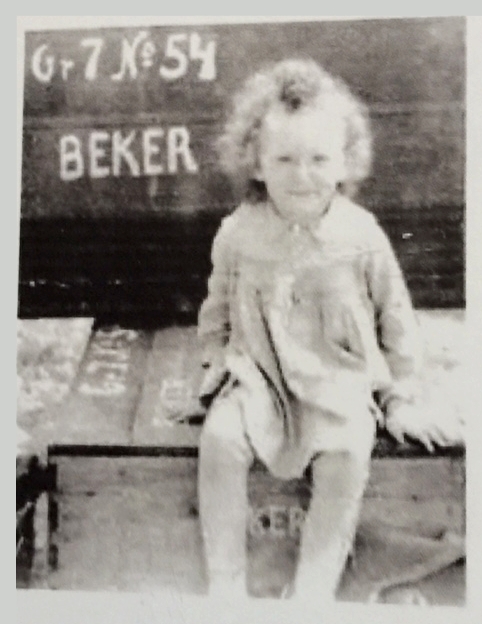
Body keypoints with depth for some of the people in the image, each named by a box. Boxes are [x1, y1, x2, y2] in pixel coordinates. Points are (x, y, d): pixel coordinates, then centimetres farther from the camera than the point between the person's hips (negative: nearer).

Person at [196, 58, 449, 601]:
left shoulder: (361, 237, -7)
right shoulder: (238, 234, -4)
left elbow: (395, 319, 3)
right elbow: (217, 310, 13)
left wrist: (399, 399, 4)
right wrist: (219, 363, 6)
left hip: (340, 380, -1)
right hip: (258, 376, 1)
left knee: (348, 453, -28)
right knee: (220, 437, -25)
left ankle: (314, 589, -12)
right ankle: (224, 582, -9)